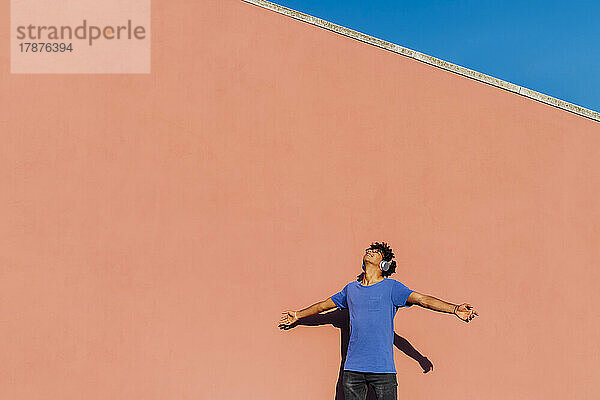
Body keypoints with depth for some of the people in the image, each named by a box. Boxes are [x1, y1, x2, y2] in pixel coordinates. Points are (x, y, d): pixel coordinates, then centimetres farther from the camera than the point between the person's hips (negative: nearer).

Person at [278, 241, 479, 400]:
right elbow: (324, 305, 28)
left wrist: (454, 308, -21)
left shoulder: (391, 287, 2)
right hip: (352, 368, 4)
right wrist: (298, 315, 39)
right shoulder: (351, 289, 14)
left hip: (383, 368, -3)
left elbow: (422, 299, -8)